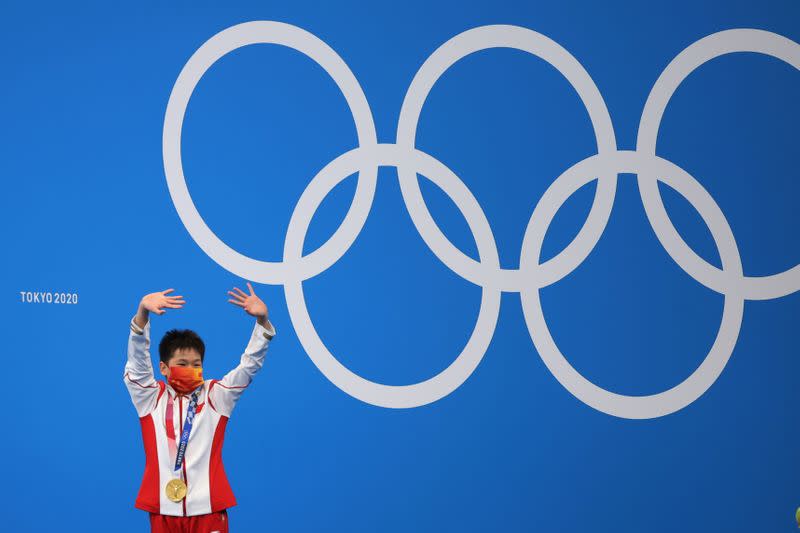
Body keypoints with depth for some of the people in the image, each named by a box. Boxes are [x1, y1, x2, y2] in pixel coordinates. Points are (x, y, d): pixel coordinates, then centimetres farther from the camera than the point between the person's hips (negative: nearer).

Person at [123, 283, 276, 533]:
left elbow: (249, 365, 0)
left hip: (208, 506, 0)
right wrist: (143, 312, -24)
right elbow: (137, 357, -7)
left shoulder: (215, 396, 7)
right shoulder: (151, 397, 6)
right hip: (164, 507, 0)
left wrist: (262, 320, -16)